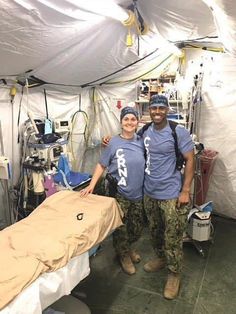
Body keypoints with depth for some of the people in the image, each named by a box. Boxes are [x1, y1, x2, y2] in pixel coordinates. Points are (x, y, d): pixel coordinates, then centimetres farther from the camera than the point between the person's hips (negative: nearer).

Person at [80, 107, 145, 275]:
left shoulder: (141, 142, 0)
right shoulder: (114, 143, -10)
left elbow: (146, 164, 10)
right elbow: (101, 165, -6)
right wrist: (91, 185, -14)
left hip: (138, 194, 4)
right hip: (120, 194, -4)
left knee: (137, 228, 17)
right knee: (121, 228, 9)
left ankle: (127, 247, 47)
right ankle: (124, 255, 36)